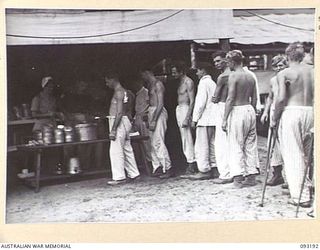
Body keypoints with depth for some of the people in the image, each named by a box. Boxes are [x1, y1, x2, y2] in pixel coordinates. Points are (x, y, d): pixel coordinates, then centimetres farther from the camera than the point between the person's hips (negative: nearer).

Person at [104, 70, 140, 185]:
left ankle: (119, 177, -5)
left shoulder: (118, 92, -14)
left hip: (119, 123, -10)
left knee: (116, 150, -7)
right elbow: (127, 110, 19)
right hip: (123, 122, 10)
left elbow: (119, 112, -22)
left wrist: (113, 129, -23)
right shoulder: (123, 91, 15)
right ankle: (133, 174, 19)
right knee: (126, 149, 13)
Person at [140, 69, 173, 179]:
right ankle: (157, 167, 13)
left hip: (158, 113, -10)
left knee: (158, 142, -12)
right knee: (153, 143, 9)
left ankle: (168, 168, -9)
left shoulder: (157, 84, -10)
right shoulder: (150, 85, 18)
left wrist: (153, 120, -21)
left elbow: (160, 104, -17)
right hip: (152, 112, 10)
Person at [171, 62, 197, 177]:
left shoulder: (188, 82, -10)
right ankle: (192, 164, 14)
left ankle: (191, 167, -7)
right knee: (185, 139, 10)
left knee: (187, 138, -9)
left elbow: (192, 101, -17)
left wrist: (187, 118, -23)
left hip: (185, 110, -9)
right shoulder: (181, 82, 16)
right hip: (179, 109, 9)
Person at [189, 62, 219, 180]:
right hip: (213, 119, 9)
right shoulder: (213, 83, 17)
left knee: (201, 146, -5)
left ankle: (204, 171, -4)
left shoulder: (203, 82, -10)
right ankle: (214, 169, 14)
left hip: (204, 119, -9)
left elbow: (201, 102, -16)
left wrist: (195, 119, -12)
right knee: (212, 145, 11)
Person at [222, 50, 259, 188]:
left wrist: (224, 119, -11)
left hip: (237, 110, -7)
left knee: (236, 146, 0)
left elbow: (230, 99, -14)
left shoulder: (233, 75, -11)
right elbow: (254, 98, 13)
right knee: (250, 145, 12)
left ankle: (238, 177, 0)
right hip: (250, 110, 7)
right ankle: (251, 176, 17)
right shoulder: (250, 76, 10)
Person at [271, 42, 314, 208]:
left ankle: (300, 196, 2)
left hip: (291, 112, -5)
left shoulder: (283, 73, -4)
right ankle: (306, 188, 27)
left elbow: (281, 98, -12)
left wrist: (274, 119, -2)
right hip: (309, 112, 5)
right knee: (305, 155, 18)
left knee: (292, 156, 1)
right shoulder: (312, 71, 9)